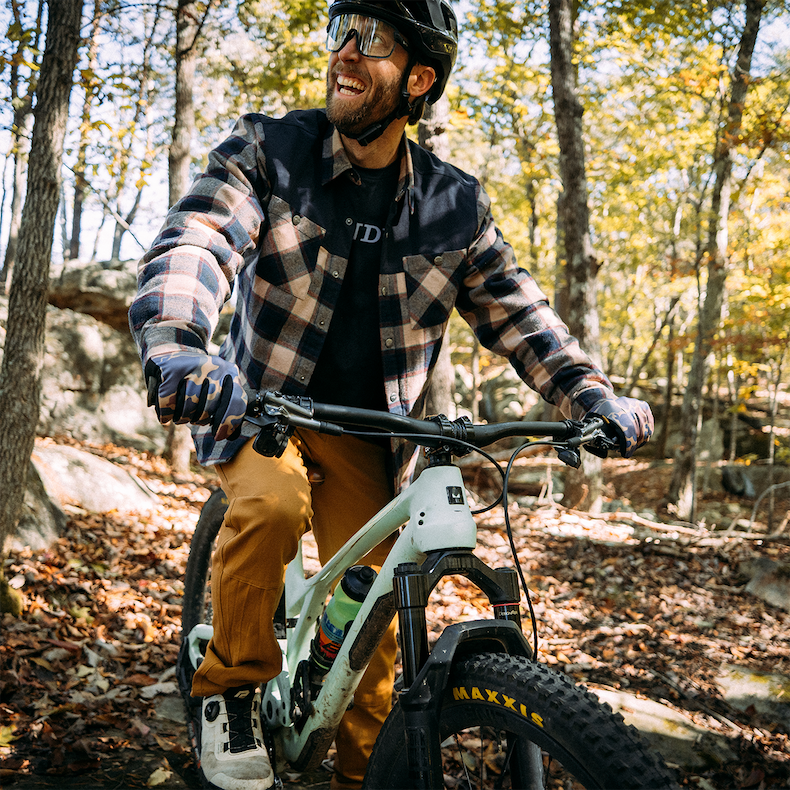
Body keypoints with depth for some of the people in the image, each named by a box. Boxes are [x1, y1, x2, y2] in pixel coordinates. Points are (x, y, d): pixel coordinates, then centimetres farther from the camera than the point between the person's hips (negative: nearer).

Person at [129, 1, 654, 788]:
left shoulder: (455, 206, -4)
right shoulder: (268, 151, -11)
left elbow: (517, 312, 2)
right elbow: (194, 243, -26)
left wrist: (594, 396, -14)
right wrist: (175, 344, -48)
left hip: (365, 434, 2)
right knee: (273, 502, -34)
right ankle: (229, 689, -7)